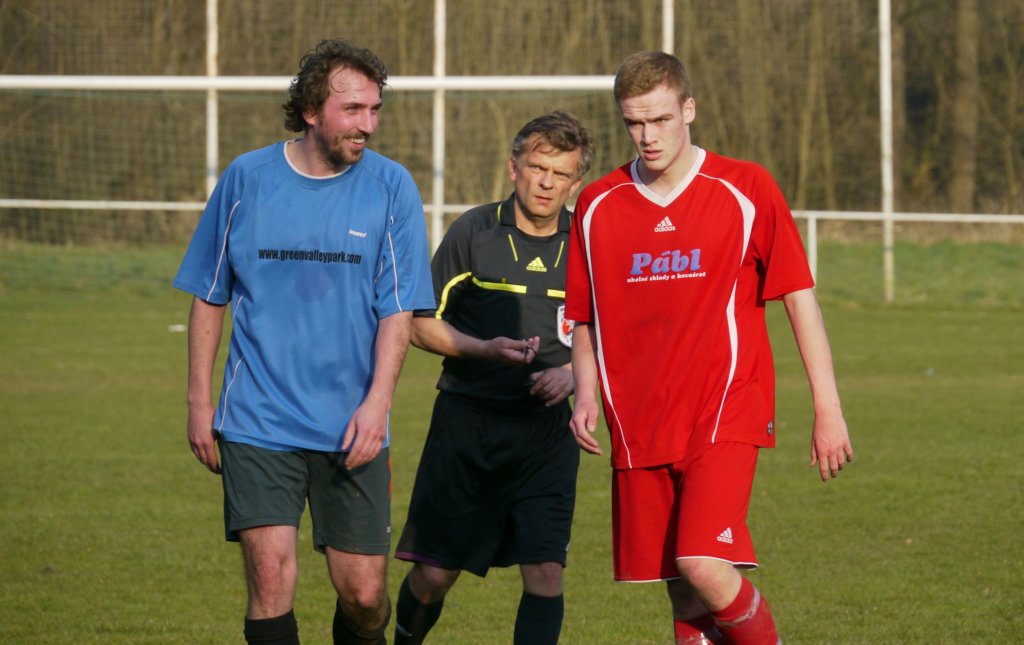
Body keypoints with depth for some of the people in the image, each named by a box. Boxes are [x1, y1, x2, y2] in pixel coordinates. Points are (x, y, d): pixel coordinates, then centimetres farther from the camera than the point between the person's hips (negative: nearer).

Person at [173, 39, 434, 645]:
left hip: (352, 428, 0)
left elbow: (398, 310, -1)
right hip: (257, 423, 0)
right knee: (271, 578, -11)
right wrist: (199, 402, 6)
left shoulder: (391, 187, 0)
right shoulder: (246, 179, 1)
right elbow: (208, 298, 10)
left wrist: (377, 402, -14)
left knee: (364, 591, 2)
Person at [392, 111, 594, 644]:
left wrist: (571, 373, -7)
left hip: (546, 427, 1)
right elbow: (422, 324, 1)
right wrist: (485, 349, -16)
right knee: (434, 572, 2)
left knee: (545, 571, -10)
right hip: (466, 418, -1)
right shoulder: (474, 231, -3)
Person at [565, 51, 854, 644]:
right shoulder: (597, 206, 6)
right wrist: (587, 395, -1)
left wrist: (828, 411, -2)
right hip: (639, 428, 3)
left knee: (704, 568, -21)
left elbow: (800, 297, 0)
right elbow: (585, 318, 16)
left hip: (725, 416, -3)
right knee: (685, 597, 4)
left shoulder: (746, 190, -3)